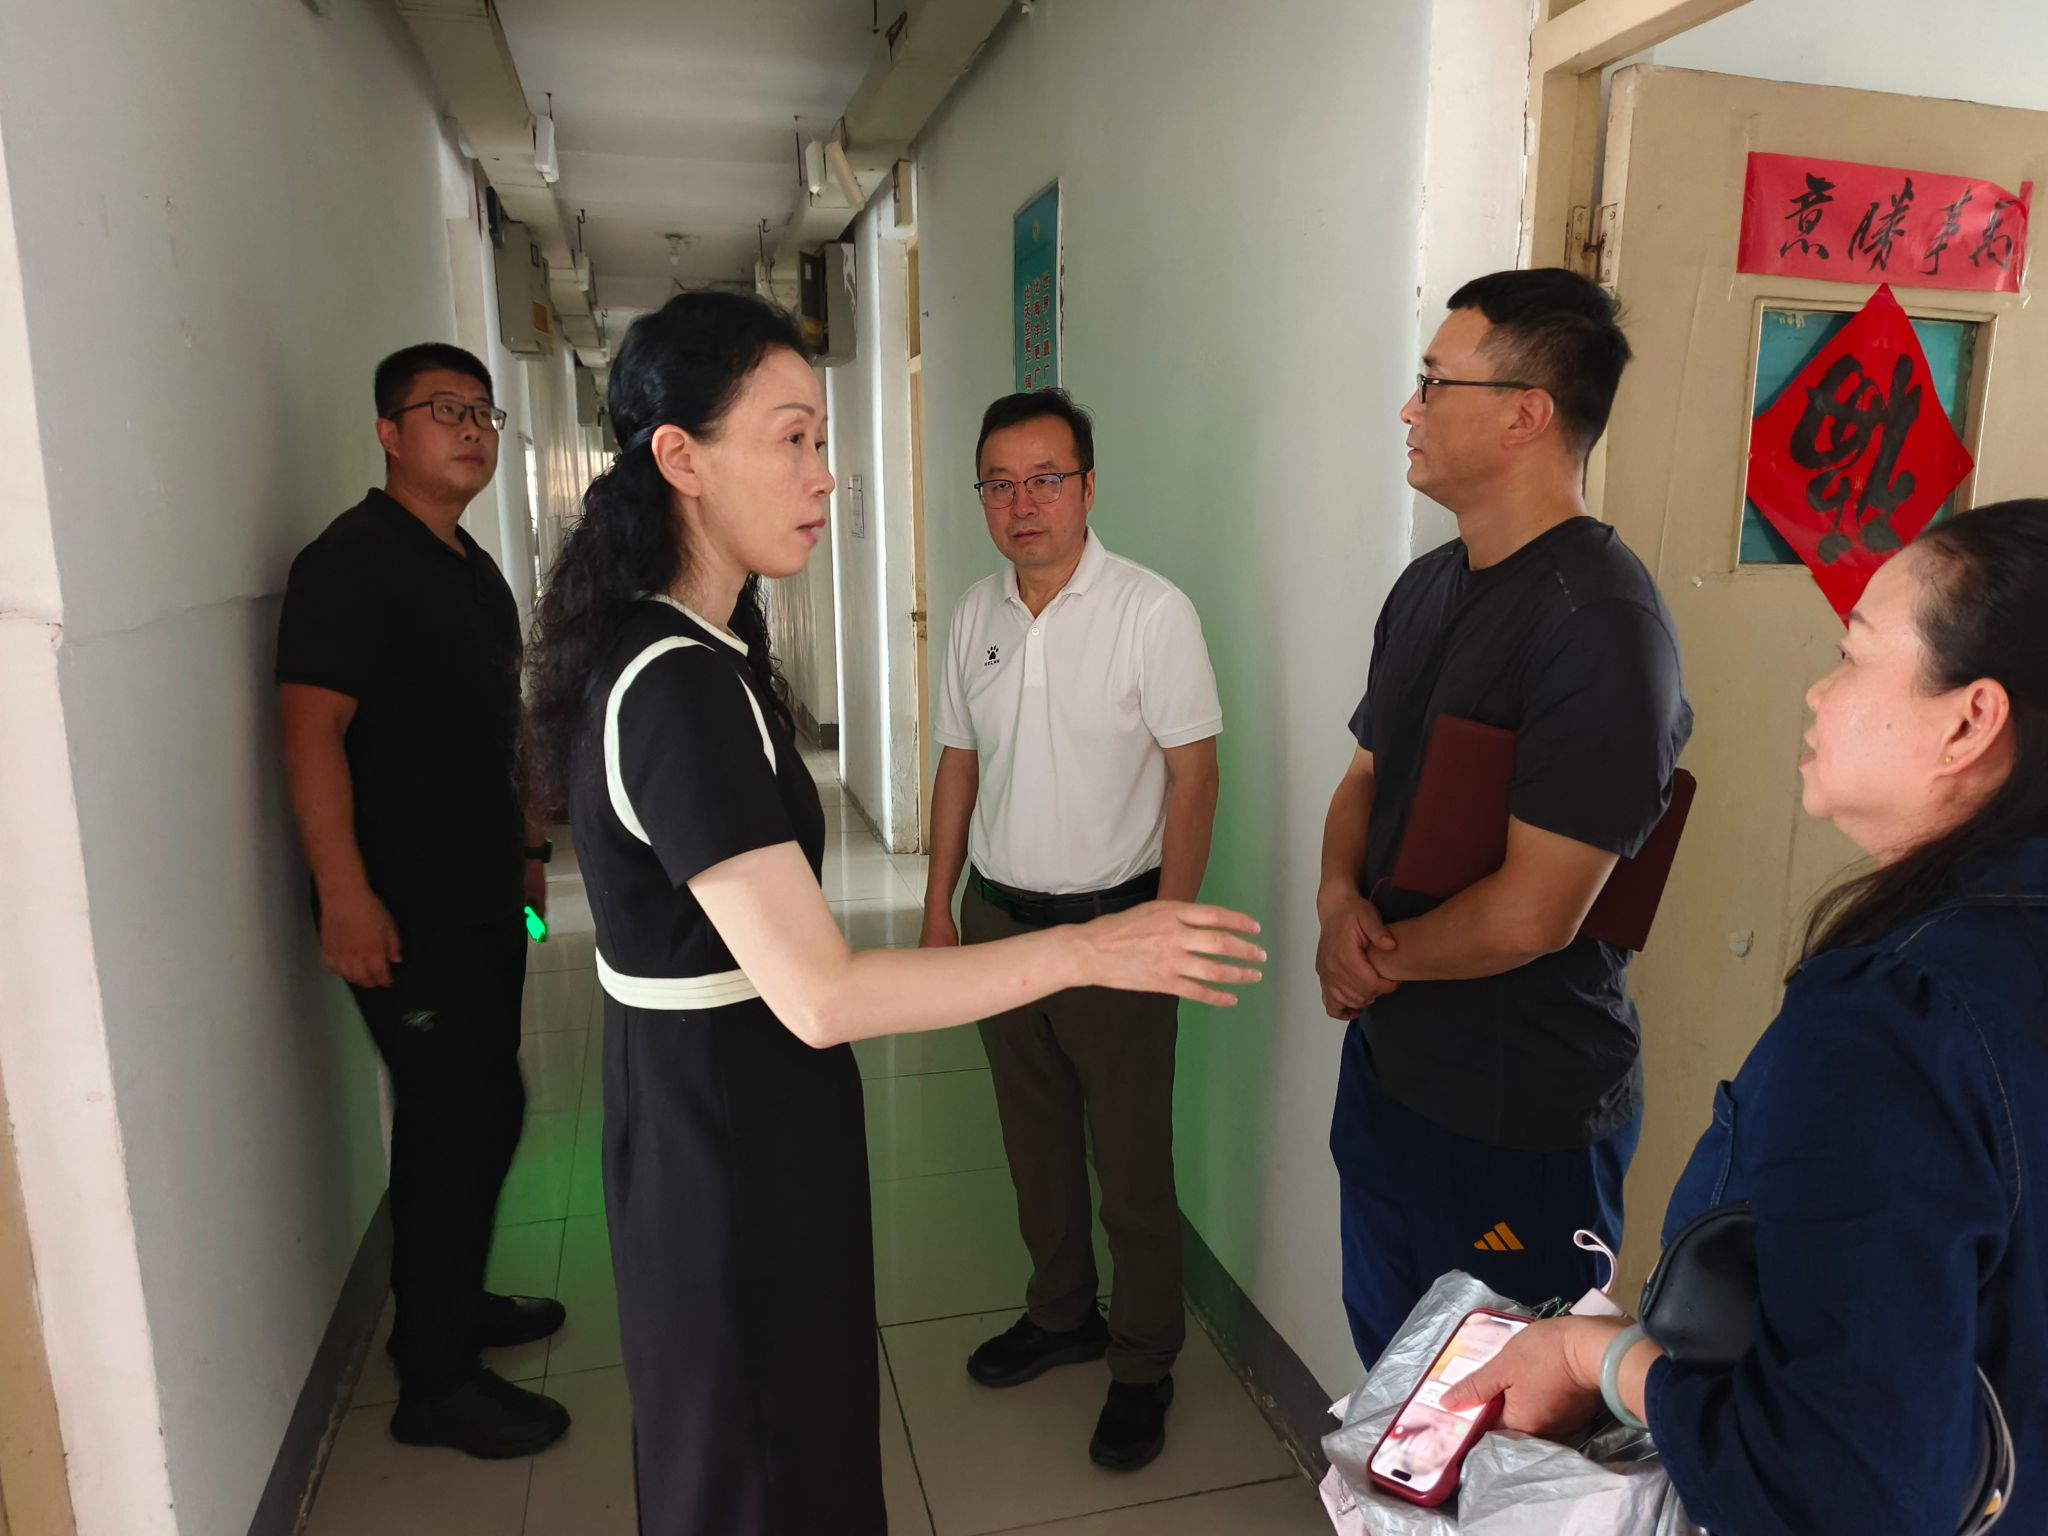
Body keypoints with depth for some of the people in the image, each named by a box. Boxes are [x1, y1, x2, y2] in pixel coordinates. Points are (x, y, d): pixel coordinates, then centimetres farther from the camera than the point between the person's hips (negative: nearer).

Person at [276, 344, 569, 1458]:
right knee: (461, 1122, -3)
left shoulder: (474, 569, 14)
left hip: (482, 896, 9)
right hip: (406, 911, -9)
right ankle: (434, 1383, 13)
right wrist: (346, 899, -25)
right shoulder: (352, 560, -13)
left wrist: (522, 844, 21)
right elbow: (311, 730, -20)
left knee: (473, 1113, 18)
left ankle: (453, 1299, 37)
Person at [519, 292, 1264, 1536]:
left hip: (709, 1085, 10)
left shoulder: (667, 641, 5)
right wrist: (1093, 950, -29)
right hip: (730, 1109, -10)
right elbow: (819, 995, -32)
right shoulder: (677, 689, -28)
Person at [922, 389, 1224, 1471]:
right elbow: (960, 764, 11)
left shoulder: (1152, 612, -13)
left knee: (1132, 1165, 7)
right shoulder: (975, 613, 4)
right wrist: (940, 903, 10)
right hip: (998, 916, 6)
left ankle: (1145, 1365, 28)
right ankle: (1061, 1315, 41)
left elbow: (1194, 776, -13)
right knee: (1034, 1141, 20)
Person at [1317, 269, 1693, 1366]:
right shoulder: (1427, 587, 4)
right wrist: (1339, 901, -9)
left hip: (1523, 1112, -8)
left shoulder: (1600, 624, -24)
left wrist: (1379, 955, -9)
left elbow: (1529, 915, -26)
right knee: (1387, 1362, 26)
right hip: (1388, 1057, 8)